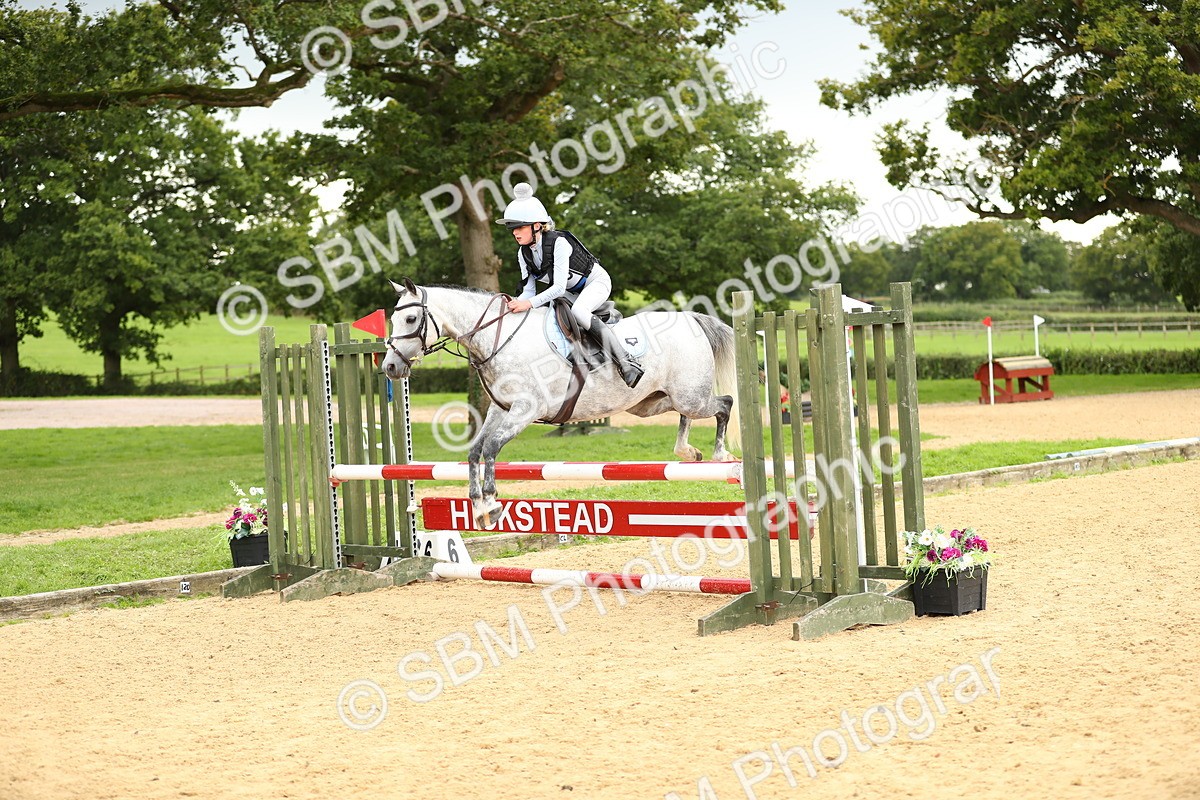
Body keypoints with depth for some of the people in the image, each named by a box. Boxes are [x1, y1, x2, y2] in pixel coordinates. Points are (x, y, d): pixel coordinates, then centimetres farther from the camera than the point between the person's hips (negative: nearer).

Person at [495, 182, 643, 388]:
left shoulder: (559, 243, -31)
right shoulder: (524, 254, -9)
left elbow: (559, 287, -34)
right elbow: (529, 290, -7)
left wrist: (530, 303, -45)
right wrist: (515, 304, -28)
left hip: (596, 282, -9)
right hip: (570, 292, 9)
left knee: (577, 311, -36)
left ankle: (627, 362, -38)